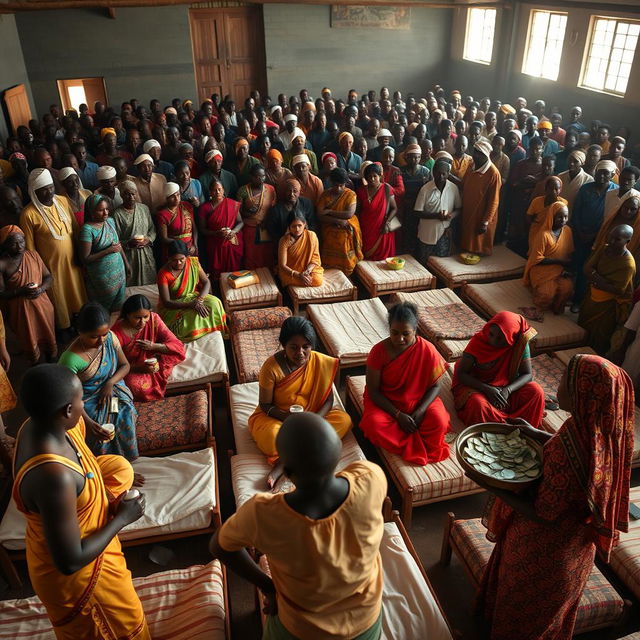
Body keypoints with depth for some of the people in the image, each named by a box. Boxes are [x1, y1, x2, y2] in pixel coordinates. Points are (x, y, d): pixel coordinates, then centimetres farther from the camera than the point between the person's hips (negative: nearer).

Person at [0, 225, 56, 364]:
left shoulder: (33, 255, -2)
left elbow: (49, 277, 3)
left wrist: (41, 289, -17)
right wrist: (21, 291, -28)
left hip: (42, 305, 3)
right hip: (20, 310, -3)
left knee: (48, 337, 18)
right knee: (30, 342, 13)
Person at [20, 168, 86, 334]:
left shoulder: (62, 201, -4)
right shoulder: (28, 214, -20)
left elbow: (76, 227, 8)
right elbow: (30, 247, -12)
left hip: (72, 260, 5)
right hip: (51, 265, -5)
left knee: (77, 293, 22)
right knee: (59, 298, 15)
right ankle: (65, 329, 36)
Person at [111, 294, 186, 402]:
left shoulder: (154, 319, -14)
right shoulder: (117, 333, -23)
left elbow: (178, 346, -13)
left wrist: (153, 346, -27)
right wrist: (139, 368, -29)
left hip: (152, 362, 3)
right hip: (132, 369, -3)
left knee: (177, 354, -24)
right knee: (135, 386, -35)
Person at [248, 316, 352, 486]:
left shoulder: (321, 363, -12)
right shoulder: (272, 366, -19)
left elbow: (328, 399, -5)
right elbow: (265, 405, -11)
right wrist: (288, 417, -29)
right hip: (275, 416, -4)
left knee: (344, 420, -24)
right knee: (273, 436, -39)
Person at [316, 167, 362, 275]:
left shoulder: (351, 194, 0)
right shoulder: (325, 194, 4)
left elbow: (349, 214, -14)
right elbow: (320, 215, -6)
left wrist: (329, 211, -11)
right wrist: (338, 221, -17)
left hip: (347, 231, -1)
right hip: (329, 231, 1)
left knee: (345, 259, -9)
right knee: (330, 261, -8)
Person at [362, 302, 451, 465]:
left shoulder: (427, 350, -15)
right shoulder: (379, 351, -18)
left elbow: (434, 386, -5)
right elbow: (373, 390, -13)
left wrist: (420, 411, -21)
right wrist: (398, 415, -21)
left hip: (419, 401, 1)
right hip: (385, 402, 0)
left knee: (440, 422, -28)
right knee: (374, 424, -32)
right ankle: (420, 447, -14)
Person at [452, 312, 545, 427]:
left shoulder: (519, 344, -16)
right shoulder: (478, 341, -22)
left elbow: (527, 374, -11)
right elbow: (460, 373, -19)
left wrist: (508, 390, -31)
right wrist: (487, 389, -32)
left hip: (504, 386, 3)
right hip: (477, 385, -3)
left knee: (536, 391, -19)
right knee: (478, 403, -35)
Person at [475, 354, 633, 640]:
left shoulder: (569, 455, -43)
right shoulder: (603, 430, -18)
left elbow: (542, 515, -31)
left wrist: (492, 487, -27)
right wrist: (536, 434, 3)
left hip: (545, 550, -8)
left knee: (523, 616, 24)